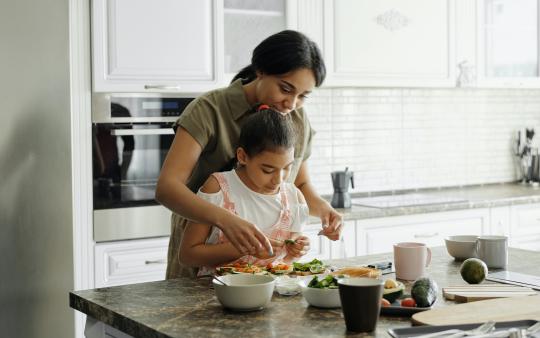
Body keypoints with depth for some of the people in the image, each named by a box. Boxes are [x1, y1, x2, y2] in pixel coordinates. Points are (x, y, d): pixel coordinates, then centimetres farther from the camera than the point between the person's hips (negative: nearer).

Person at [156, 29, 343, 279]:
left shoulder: (298, 120, 3)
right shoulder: (209, 111, -15)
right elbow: (166, 187, -25)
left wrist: (321, 207, -5)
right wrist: (225, 219, -42)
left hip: (265, 256, 4)